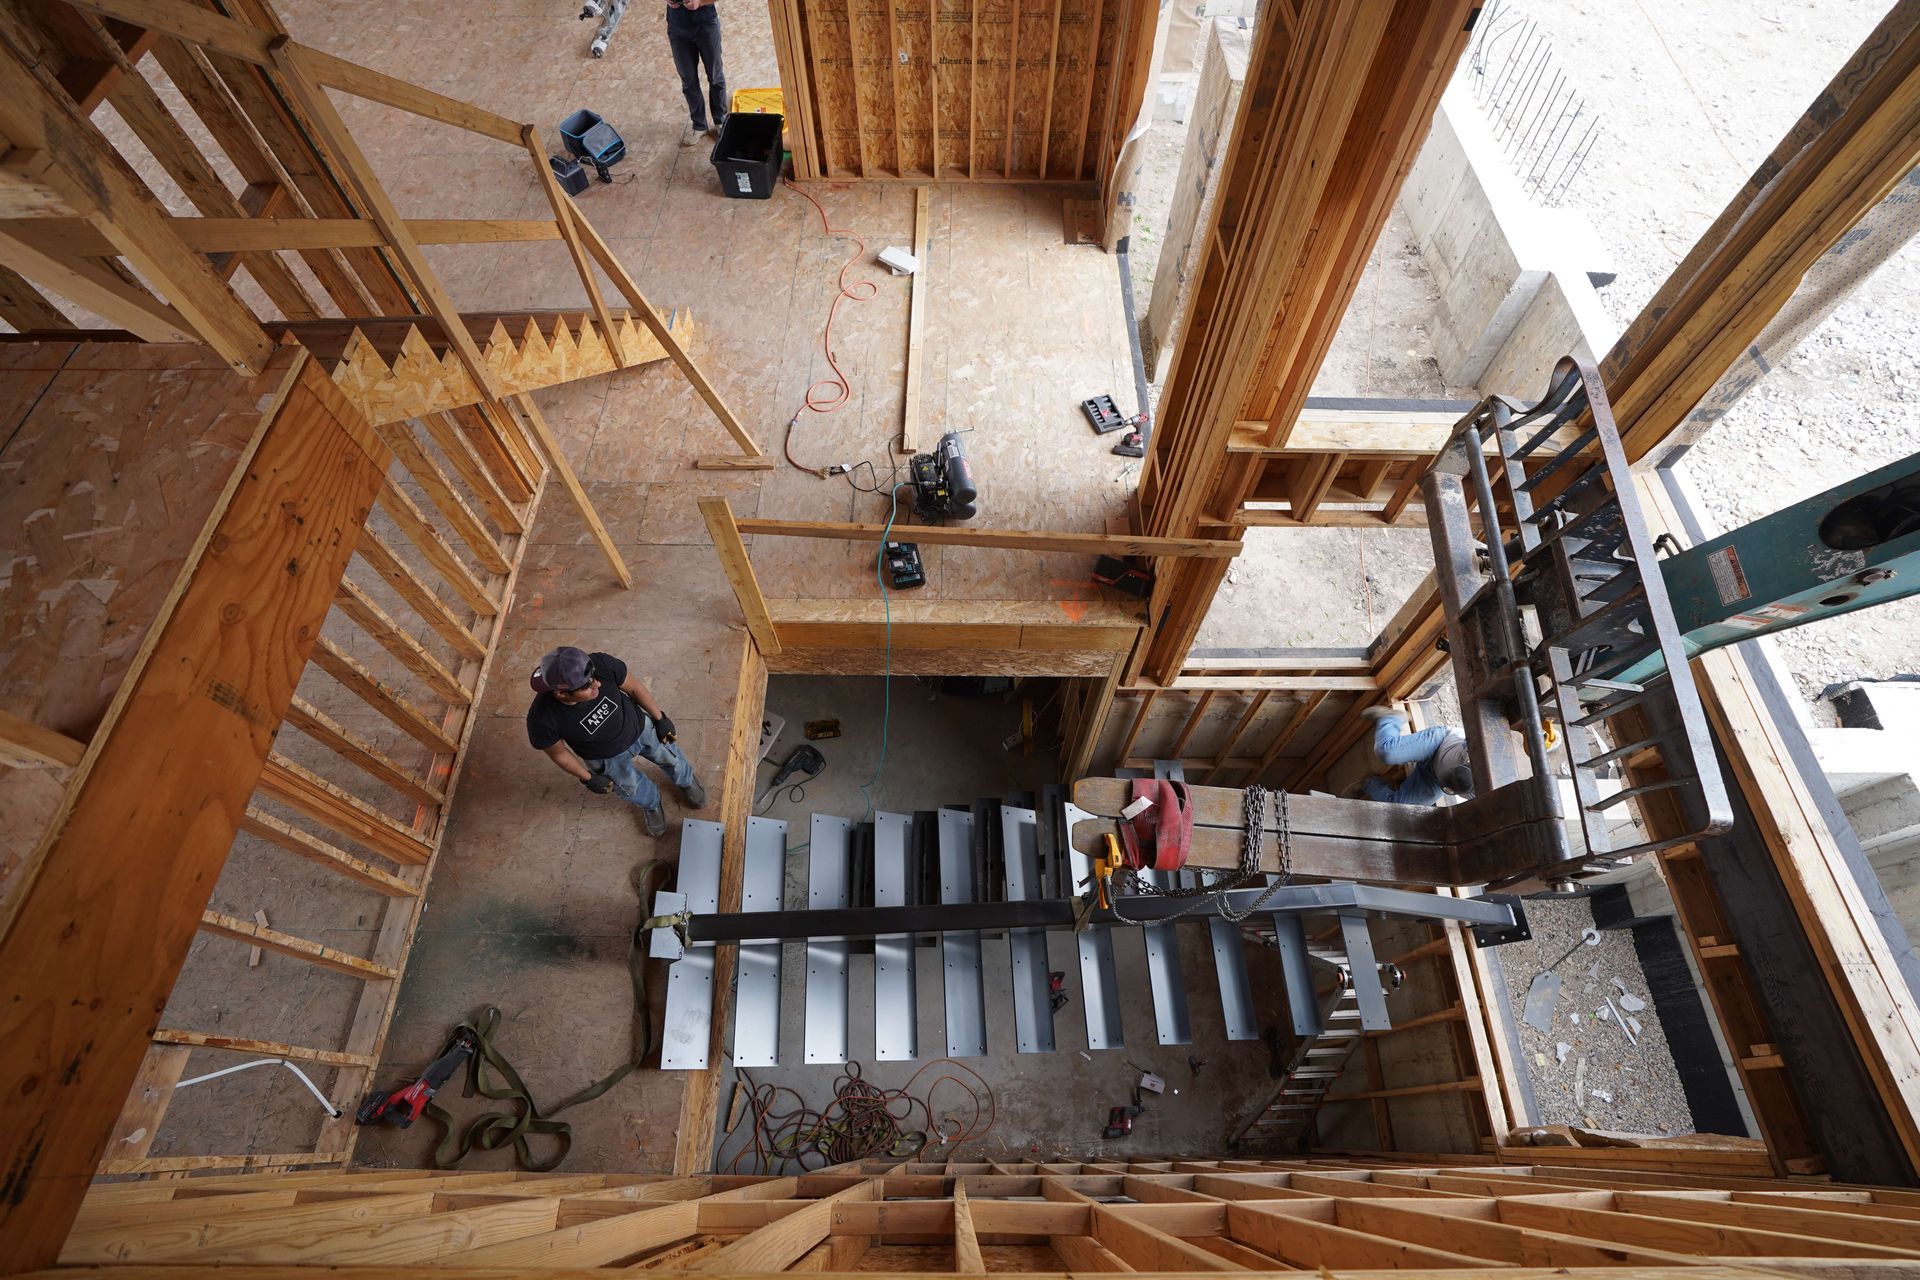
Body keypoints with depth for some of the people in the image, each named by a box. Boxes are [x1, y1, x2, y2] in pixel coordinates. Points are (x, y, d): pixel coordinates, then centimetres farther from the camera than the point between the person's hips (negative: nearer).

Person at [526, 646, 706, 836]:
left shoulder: (601, 664, -38)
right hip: (607, 759, -1)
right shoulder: (542, 718, -40)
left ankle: (686, 781, 64)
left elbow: (634, 688, -17)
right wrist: (588, 778, -3)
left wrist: (660, 719, -4)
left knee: (671, 758, 28)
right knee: (633, 788, 26)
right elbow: (558, 753, -17)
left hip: (640, 727, 2)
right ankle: (651, 804, 63)